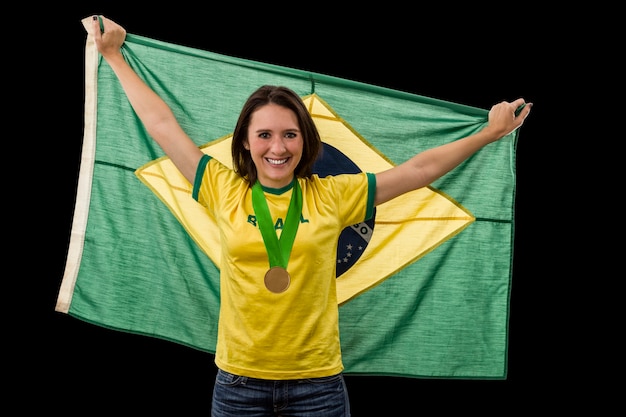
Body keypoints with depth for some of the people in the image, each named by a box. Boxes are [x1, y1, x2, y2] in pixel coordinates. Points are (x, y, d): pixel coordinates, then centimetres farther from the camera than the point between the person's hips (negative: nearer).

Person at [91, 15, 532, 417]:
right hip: (239, 379, 1)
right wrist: (114, 56, 13)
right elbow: (162, 124, 6)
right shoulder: (226, 191, -1)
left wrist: (490, 133, 11)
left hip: (317, 380, 0)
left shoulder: (332, 196, -1)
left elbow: (420, 170, 5)